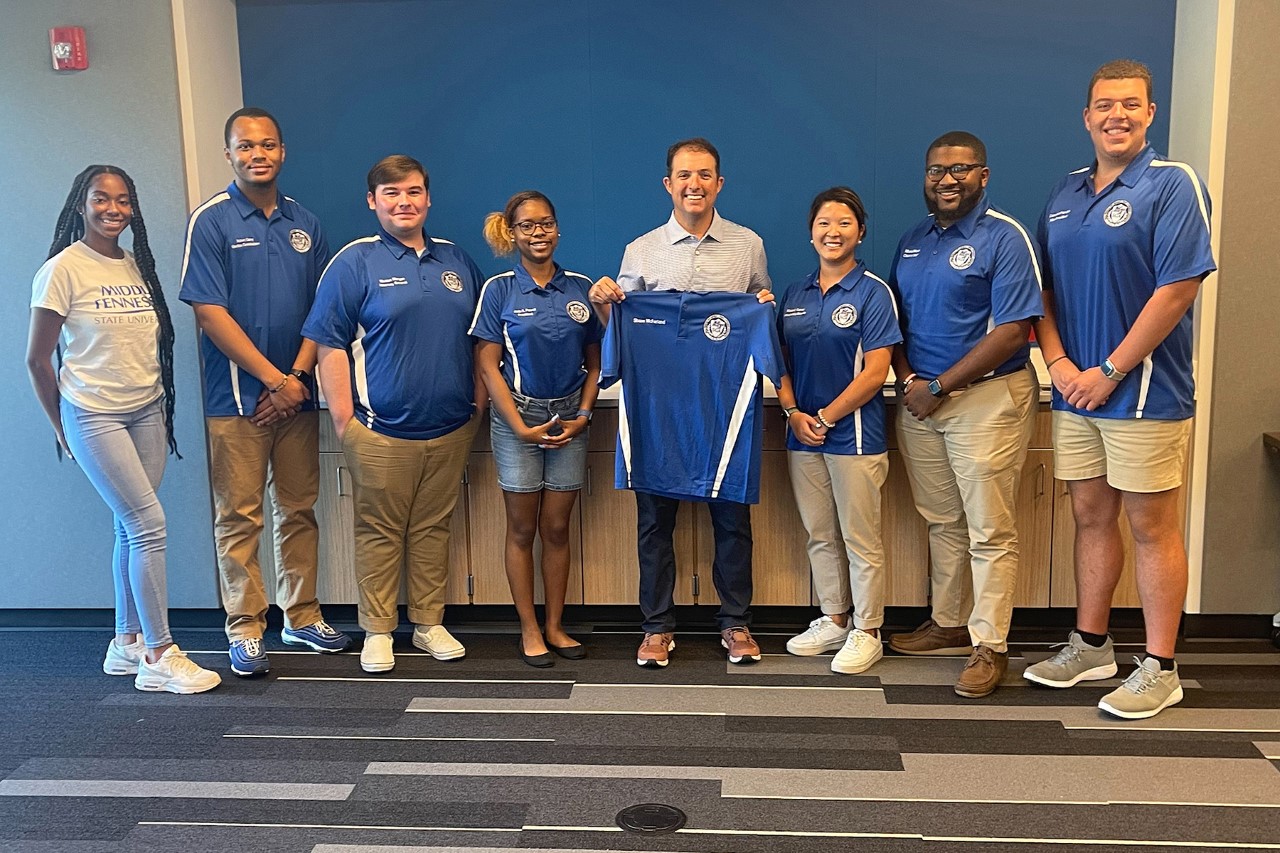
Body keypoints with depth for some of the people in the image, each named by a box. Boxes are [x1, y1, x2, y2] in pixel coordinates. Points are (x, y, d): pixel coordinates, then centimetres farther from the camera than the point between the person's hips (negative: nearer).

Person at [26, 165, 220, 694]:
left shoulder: (138, 267, 9)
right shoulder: (63, 269, -8)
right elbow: (38, 358, -5)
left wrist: (162, 405, 9)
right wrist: (63, 429, 1)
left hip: (147, 412, 6)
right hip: (93, 416, -6)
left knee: (132, 528, 9)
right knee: (149, 523, -11)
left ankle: (127, 644, 21)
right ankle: (159, 656, -4)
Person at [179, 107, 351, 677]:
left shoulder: (304, 224, 9)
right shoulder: (211, 221, -4)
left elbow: (321, 310, 9)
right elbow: (210, 312, -10)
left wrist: (297, 377, -5)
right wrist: (274, 379, -12)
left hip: (295, 393, 4)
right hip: (236, 396, -4)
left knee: (298, 510, 11)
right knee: (239, 517, 1)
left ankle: (302, 617, 23)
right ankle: (245, 629, 11)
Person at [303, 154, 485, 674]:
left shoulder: (456, 260, 11)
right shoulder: (354, 263, -3)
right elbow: (330, 345, -6)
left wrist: (478, 397, 10)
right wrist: (343, 417, -10)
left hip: (451, 426, 4)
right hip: (382, 430, -4)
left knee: (434, 527, 12)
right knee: (379, 531, 4)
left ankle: (430, 624, 24)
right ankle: (377, 631, 16)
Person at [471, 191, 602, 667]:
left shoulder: (581, 289, 5)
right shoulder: (499, 290, -2)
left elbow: (594, 362, 9)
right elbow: (488, 365, -5)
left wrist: (582, 415, -4)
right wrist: (521, 427, -11)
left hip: (569, 419, 2)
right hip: (518, 416, -2)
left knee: (557, 528, 8)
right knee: (523, 528, 4)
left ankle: (555, 627, 19)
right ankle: (529, 630, 15)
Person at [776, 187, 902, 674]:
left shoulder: (872, 292, -7)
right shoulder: (795, 295, 10)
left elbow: (875, 372, -12)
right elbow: (782, 362, 12)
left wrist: (826, 417, -13)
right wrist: (793, 412, -5)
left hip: (855, 434, -6)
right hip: (802, 434, 6)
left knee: (861, 541, 2)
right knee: (820, 536, 15)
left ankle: (866, 632, 15)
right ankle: (833, 620, 29)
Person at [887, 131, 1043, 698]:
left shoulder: (1005, 238, -9)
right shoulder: (912, 242, 13)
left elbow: (1013, 331, -15)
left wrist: (939, 388, -15)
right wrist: (907, 378, -2)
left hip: (987, 397, -7)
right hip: (919, 398, 7)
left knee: (990, 531, -2)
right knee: (942, 521, 16)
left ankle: (989, 647, 6)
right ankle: (949, 623, 29)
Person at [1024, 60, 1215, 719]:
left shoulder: (1173, 186, -8)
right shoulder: (1066, 193, 12)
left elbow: (1178, 290, -15)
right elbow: (1045, 287, 13)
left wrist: (1108, 373, -15)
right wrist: (1058, 361, -3)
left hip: (1144, 391, -6)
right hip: (1074, 390, 6)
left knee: (1150, 526, 1)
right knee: (1090, 516, 14)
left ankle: (1159, 670, 12)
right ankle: (1090, 646, 27)